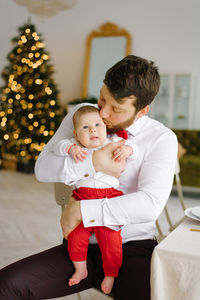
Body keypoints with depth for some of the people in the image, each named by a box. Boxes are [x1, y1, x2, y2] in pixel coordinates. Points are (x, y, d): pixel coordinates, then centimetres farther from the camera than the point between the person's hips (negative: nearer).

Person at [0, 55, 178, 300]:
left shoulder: (162, 139, -7)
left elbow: (150, 204, -20)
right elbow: (42, 169, -2)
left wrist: (80, 210, -19)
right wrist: (92, 164, -17)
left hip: (134, 246, -2)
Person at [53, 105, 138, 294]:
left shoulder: (113, 143, 6)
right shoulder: (75, 145, 7)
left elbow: (134, 151, 3)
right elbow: (58, 147, -3)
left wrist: (127, 150, -18)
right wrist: (71, 148, -21)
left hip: (109, 199, -1)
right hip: (82, 198, 2)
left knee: (110, 240, -4)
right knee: (76, 236, 1)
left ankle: (111, 274, 21)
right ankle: (80, 270, 28)